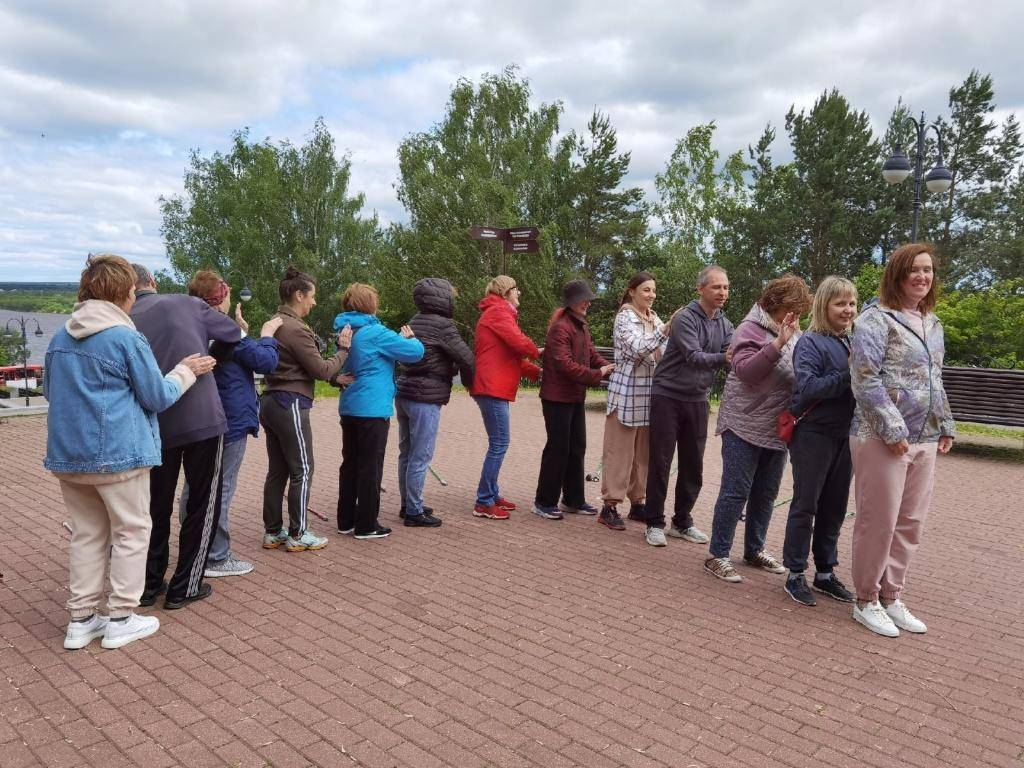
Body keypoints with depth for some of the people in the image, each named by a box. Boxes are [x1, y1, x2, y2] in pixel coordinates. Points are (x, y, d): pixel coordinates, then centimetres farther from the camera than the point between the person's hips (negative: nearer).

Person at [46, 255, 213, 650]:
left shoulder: (60, 337, 9)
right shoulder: (127, 337, -13)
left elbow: (49, 389, 21)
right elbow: (158, 396, -8)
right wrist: (186, 371, 7)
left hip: (67, 452, 7)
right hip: (117, 453, -7)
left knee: (87, 534, 16)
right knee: (132, 531, 6)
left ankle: (81, 619, 21)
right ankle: (120, 618, 12)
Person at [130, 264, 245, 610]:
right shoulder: (187, 304, 0)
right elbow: (235, 333, 11)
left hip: (155, 426, 3)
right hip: (202, 418, -3)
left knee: (157, 505, 19)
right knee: (203, 504, 10)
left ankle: (150, 584, 25)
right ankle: (184, 587, 13)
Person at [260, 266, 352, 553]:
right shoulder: (296, 329, -16)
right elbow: (321, 370, -14)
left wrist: (336, 377, 10)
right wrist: (343, 349, 0)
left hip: (270, 402, 10)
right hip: (290, 404, -10)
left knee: (277, 470, 13)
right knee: (302, 470, 0)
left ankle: (272, 532, 20)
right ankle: (297, 535, 6)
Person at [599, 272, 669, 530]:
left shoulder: (654, 318, 14)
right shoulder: (625, 317, -7)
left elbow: (663, 351, 17)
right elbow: (638, 349, -22)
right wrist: (666, 329, -31)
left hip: (649, 392, 7)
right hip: (627, 390, -7)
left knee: (643, 451, 11)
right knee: (620, 450, -3)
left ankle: (637, 501, 21)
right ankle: (609, 506, 2)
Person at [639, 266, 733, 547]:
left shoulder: (725, 325, 7)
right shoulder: (684, 318, -12)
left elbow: (731, 358, -4)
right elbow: (693, 357, -23)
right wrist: (722, 358, -37)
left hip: (698, 400, 6)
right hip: (668, 396, -6)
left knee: (693, 466, 9)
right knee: (660, 462, -1)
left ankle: (682, 522, 23)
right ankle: (654, 522, 10)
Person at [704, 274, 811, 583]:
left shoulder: (795, 333, 11)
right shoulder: (751, 328, -10)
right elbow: (744, 371, -22)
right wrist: (778, 342, -29)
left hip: (778, 429, 7)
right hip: (745, 426, -7)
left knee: (766, 493, 15)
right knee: (736, 492, -4)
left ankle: (755, 549, 30)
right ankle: (717, 556, 5)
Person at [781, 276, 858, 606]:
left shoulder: (852, 342, 9)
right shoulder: (811, 343, -11)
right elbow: (807, 387, -22)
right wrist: (848, 375, -24)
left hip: (844, 435, 7)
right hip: (814, 434, -6)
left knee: (834, 508, 14)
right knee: (806, 506, 3)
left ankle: (825, 573, 27)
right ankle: (795, 575, 14)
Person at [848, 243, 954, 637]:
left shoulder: (933, 323, 15)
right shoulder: (877, 319, -9)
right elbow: (865, 379, -16)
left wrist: (945, 425, 16)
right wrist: (893, 430, -18)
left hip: (924, 438, 8)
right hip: (882, 437, -7)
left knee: (911, 522, 12)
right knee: (878, 521, 0)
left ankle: (891, 596, 26)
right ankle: (866, 601, 15)